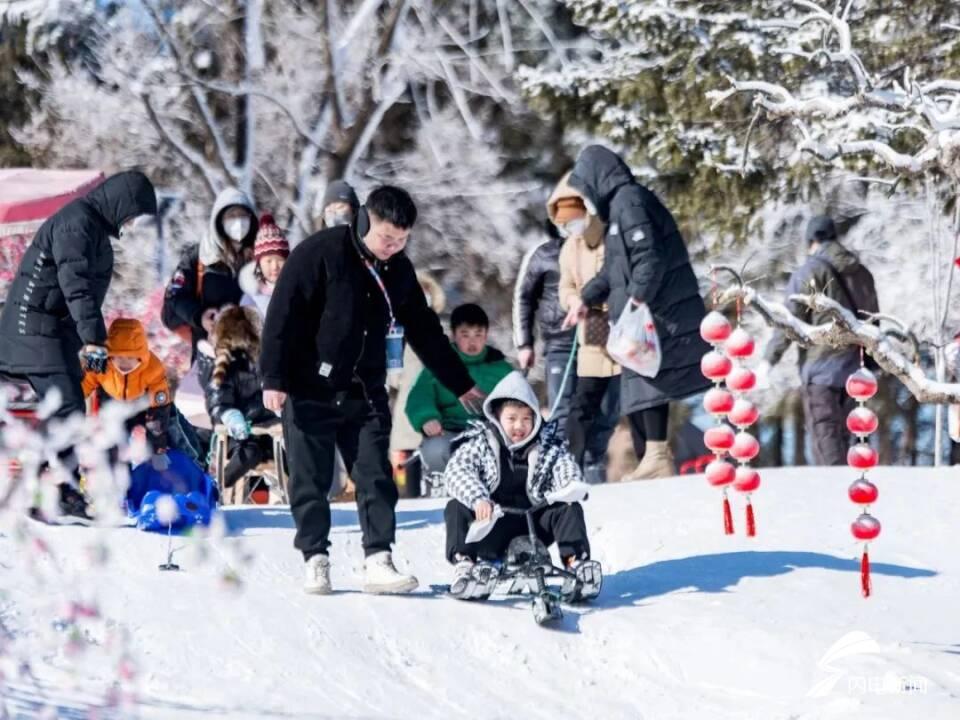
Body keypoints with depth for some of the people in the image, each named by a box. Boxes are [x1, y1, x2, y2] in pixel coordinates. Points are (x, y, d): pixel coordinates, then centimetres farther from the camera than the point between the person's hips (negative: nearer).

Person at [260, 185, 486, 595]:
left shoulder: (399, 271, 7)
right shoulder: (320, 254, -11)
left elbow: (425, 332, 18)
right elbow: (283, 315, -13)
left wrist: (460, 384, 23)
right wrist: (274, 378, -17)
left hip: (365, 393, 4)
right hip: (310, 391, -4)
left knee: (376, 477, -5)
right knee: (310, 480, 1)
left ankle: (378, 561, -5)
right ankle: (315, 560, 11)